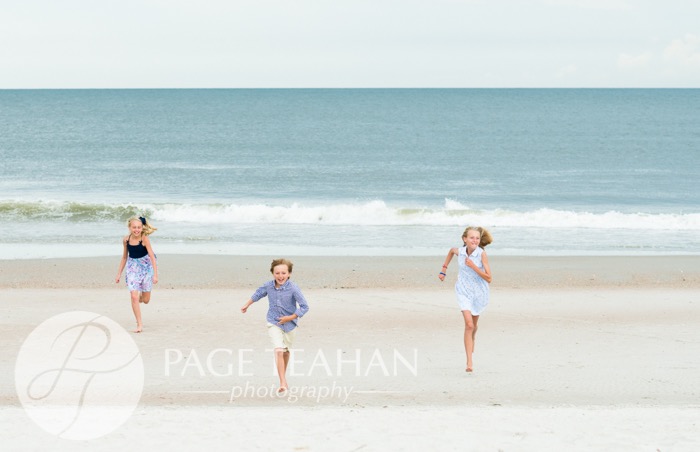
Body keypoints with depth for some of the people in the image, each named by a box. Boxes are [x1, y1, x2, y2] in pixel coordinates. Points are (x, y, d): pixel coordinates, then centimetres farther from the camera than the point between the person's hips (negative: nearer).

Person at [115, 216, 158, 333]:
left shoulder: (144, 239, -19)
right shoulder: (126, 240, -7)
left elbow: (152, 256, -19)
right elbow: (124, 257, 7)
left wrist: (155, 274, -25)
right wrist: (119, 273, 10)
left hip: (146, 266, -2)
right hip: (133, 268, 2)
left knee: (145, 300, 6)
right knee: (134, 297, -11)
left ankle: (141, 296, 45)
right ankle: (139, 324, -2)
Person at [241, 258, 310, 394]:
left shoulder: (293, 288, -20)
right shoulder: (268, 286, -10)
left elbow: (304, 307, -18)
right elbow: (258, 294, 13)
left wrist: (290, 318, -19)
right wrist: (246, 305, 26)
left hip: (290, 323, 0)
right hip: (274, 323, 0)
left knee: (285, 351, 19)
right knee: (278, 350, -16)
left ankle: (283, 376, 43)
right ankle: (283, 383, -20)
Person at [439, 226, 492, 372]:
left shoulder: (482, 254, -19)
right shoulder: (459, 251, -12)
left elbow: (488, 279, -20)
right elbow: (451, 251, 15)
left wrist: (473, 266, -29)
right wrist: (444, 270, 15)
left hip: (479, 292, 0)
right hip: (464, 291, 0)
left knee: (474, 325, 20)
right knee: (469, 324, -18)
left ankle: (471, 348, 51)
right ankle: (469, 362, -19)